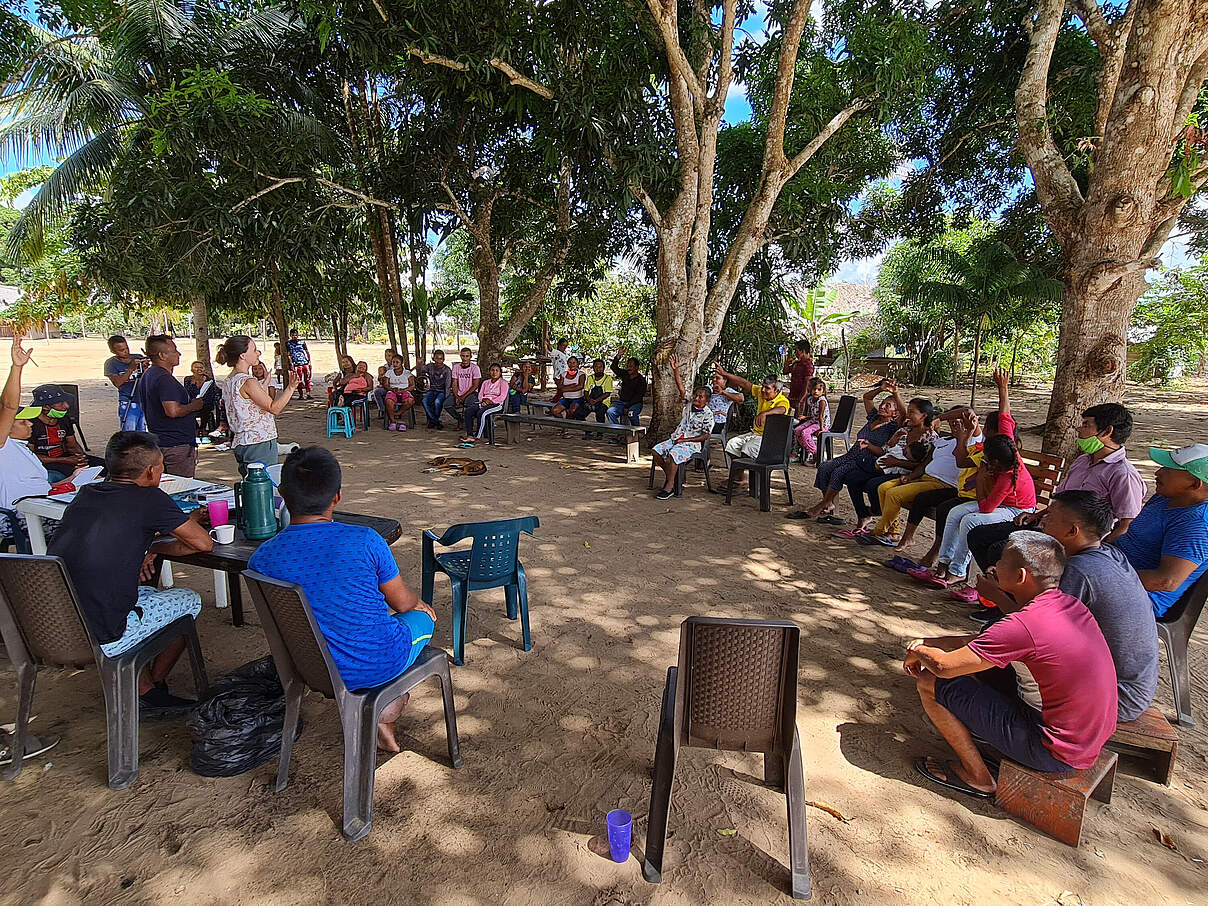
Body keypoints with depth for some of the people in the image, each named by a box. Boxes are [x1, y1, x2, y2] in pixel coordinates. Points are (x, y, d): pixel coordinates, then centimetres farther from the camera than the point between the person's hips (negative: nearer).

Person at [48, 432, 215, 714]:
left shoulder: (85, 493, 7)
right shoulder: (149, 499, -12)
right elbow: (204, 543, -5)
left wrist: (148, 547, 17)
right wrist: (155, 549, 11)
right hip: (100, 640, -7)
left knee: (146, 593, 29)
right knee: (189, 600, 14)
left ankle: (142, 691, 28)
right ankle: (153, 689, 27)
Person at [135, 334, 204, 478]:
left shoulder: (147, 375, 14)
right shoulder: (164, 378, -19)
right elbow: (173, 411, -30)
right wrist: (193, 406, -11)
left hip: (158, 440, 10)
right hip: (177, 444, -10)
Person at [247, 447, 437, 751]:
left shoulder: (262, 558, -12)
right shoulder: (364, 540, -22)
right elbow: (402, 603, -8)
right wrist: (417, 600, 18)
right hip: (380, 664, -4)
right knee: (423, 613, 27)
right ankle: (386, 717, 27)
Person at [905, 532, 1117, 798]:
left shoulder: (1024, 625, -27)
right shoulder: (1069, 604, 1)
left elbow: (944, 666, -21)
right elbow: (982, 642, 11)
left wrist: (918, 652, 0)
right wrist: (930, 643, 8)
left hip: (1056, 755, -9)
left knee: (930, 682, -7)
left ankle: (976, 776, 9)